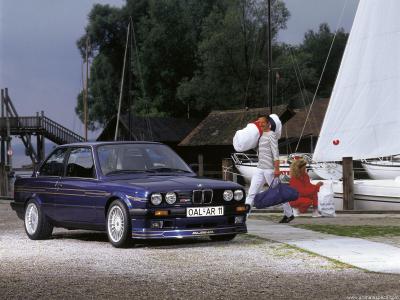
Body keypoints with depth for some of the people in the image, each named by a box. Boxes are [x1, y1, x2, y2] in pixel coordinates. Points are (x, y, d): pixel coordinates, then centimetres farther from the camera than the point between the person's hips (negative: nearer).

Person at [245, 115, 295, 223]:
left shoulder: (271, 135, -9)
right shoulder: (261, 135, 15)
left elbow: (275, 153, -15)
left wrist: (276, 169, -22)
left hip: (269, 169, -8)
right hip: (259, 169, 8)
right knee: (251, 193, -2)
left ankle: (289, 214, 17)